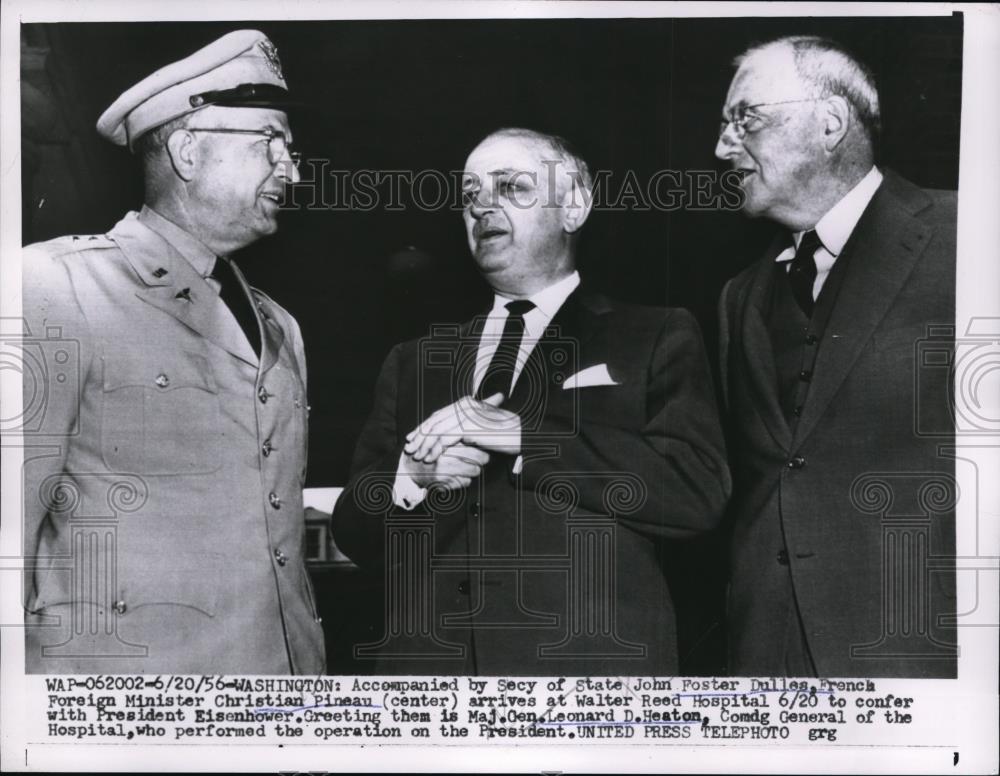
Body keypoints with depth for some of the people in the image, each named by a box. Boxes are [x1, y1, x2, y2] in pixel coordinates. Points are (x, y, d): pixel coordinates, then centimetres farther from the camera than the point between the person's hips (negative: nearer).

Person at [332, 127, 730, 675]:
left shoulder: (654, 340, 3)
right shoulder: (414, 362, 14)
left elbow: (699, 491, -12)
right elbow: (354, 534, 12)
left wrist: (523, 436, -14)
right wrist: (411, 475, -9)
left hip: (588, 666, -3)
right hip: (427, 666, 3)